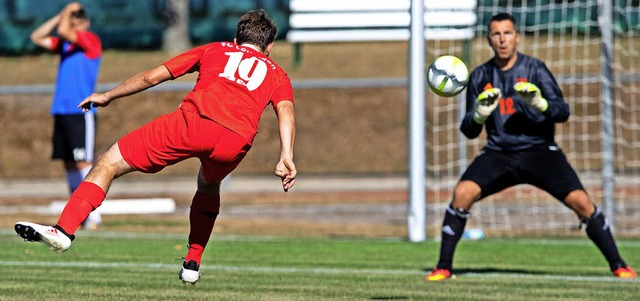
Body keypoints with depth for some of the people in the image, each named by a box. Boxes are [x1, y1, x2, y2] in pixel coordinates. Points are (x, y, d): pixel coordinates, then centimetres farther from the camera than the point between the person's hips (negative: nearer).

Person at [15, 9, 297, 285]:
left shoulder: (215, 50, 32)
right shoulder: (276, 74, 32)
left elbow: (152, 76, 30)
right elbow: (286, 110, 10)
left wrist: (107, 96, 41)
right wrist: (286, 158, -1)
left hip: (194, 120, -2)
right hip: (237, 141, 2)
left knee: (108, 164, 4)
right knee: (208, 186, 37)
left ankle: (64, 230, -14)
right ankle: (192, 264, 32)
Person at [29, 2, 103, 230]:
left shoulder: (91, 40, -5)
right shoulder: (65, 43, 16)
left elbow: (64, 31, -17)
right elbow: (37, 37, 14)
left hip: (82, 113, -8)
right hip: (61, 112, 8)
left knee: (83, 162, -13)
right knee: (69, 162, 7)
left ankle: (93, 214, -13)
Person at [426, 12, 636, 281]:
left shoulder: (534, 68, -3)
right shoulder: (480, 76, 4)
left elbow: (563, 112, -9)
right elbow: (469, 131, 5)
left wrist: (541, 104, -30)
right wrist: (479, 115, -17)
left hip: (539, 151, -2)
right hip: (498, 155, 2)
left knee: (580, 201, -16)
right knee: (462, 193, -22)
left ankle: (618, 265, -1)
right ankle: (444, 267, -11)